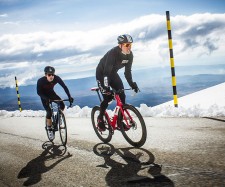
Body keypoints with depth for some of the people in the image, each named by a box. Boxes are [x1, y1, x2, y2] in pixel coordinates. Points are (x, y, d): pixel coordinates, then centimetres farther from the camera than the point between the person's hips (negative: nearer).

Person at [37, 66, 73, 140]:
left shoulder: (56, 78, -28)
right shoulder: (41, 81, -33)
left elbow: (64, 87, -22)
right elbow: (39, 92, -26)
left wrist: (69, 97, -32)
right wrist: (46, 99, -41)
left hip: (52, 93, 3)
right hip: (44, 96, -3)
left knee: (62, 105, -19)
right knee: (49, 112, -15)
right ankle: (49, 129, 4)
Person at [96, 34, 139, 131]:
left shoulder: (129, 55, -15)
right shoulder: (113, 53, -34)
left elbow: (128, 71, -5)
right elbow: (106, 72, -38)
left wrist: (132, 84, -11)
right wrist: (106, 87, -44)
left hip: (112, 73, 6)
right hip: (101, 73, -6)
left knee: (122, 95, -8)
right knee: (107, 97, -15)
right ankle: (100, 118, 9)